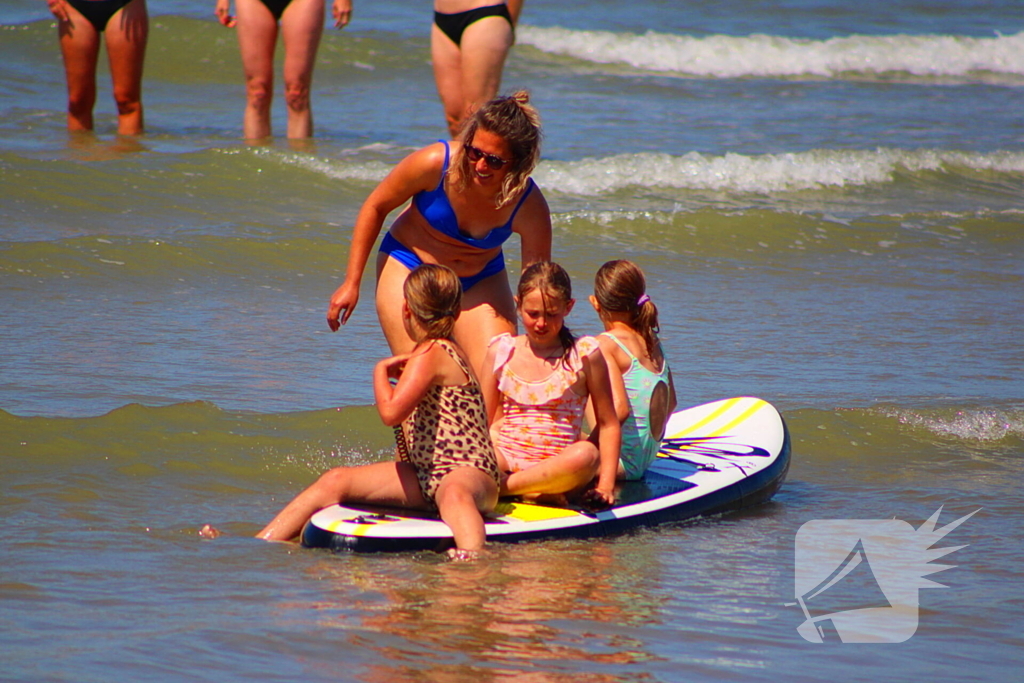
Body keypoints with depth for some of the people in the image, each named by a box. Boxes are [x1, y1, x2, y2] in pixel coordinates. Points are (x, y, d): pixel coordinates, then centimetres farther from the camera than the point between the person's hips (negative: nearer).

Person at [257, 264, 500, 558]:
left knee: (453, 492, -46)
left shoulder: (429, 355, -11)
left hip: (468, 472, -10)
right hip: (426, 478, 10)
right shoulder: (450, 351, 22)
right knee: (335, 481, 1)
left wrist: (381, 371, -9)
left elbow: (391, 411, -24)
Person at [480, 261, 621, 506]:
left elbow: (608, 424, 5)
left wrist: (606, 482, -7)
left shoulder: (584, 355, 4)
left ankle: (496, 487, -28)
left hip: (557, 466, -1)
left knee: (586, 454, -37)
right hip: (505, 461, 1)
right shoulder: (501, 351, 9)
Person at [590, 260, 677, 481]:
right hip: (647, 460, 9)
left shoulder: (605, 344, -12)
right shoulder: (651, 340, 10)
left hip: (624, 460, -9)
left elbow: (619, 409, -23)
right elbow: (670, 403, 20)